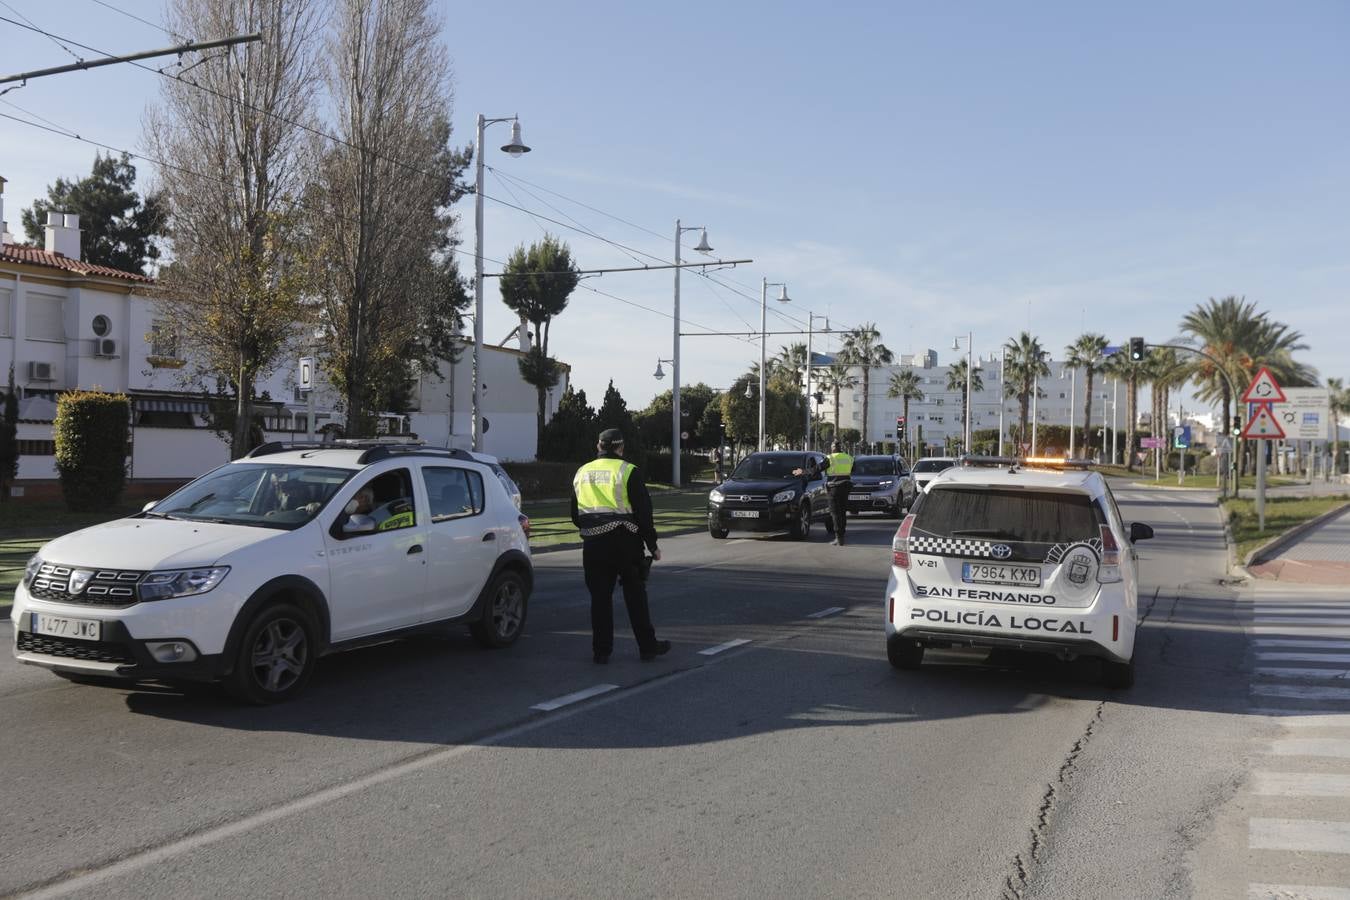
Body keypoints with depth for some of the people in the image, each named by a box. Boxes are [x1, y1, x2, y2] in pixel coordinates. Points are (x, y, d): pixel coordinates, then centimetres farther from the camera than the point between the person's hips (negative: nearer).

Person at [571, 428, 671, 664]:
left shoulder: (581, 473, 12)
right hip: (624, 542, -3)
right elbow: (643, 511, -7)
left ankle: (601, 651, 10)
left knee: (600, 597, 9)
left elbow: (575, 515, 18)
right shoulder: (628, 471, -5)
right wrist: (652, 544, 0)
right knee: (635, 596, 7)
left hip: (593, 545, 4)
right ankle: (648, 647, 14)